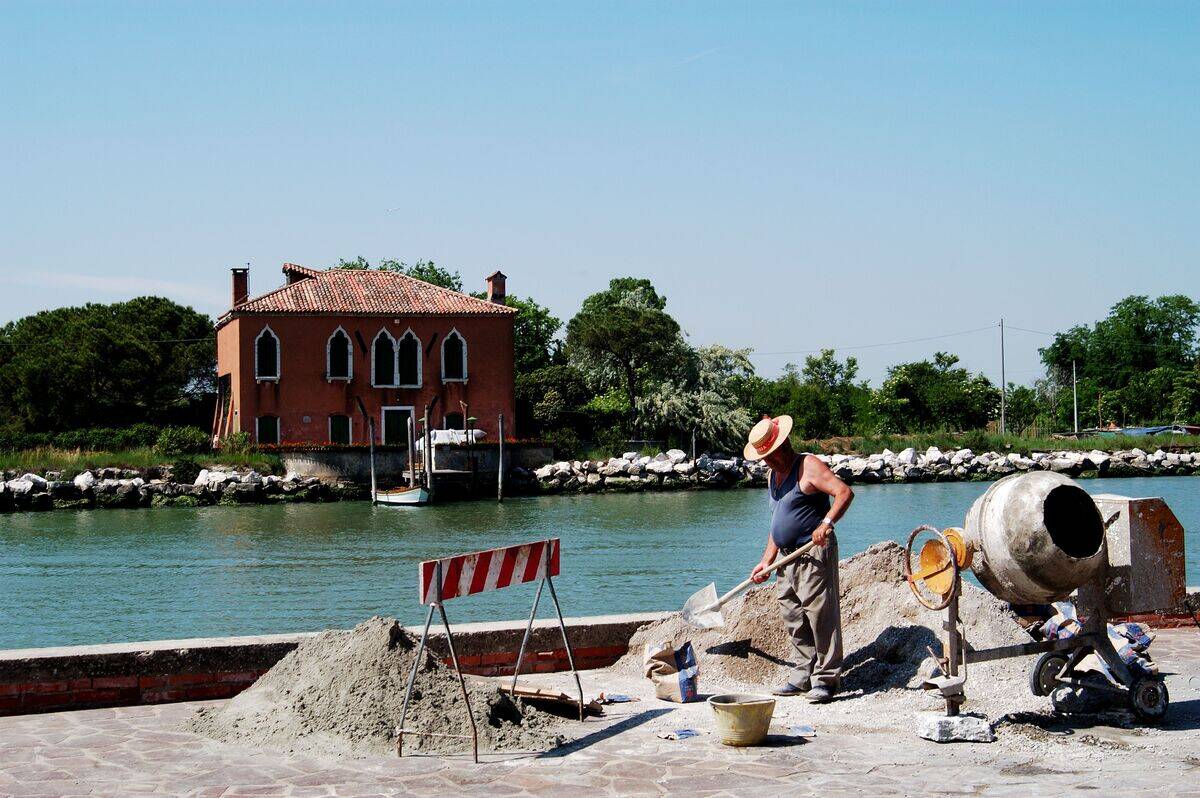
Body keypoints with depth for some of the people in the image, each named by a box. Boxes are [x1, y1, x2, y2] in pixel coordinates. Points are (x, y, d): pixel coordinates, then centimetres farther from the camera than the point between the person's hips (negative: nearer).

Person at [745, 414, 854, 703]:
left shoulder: (808, 466, -9)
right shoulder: (773, 475, 18)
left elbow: (844, 492, -21)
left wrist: (826, 523, -35)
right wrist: (767, 561, 17)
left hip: (814, 554, -9)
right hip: (788, 558, 9)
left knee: (820, 614, -10)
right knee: (794, 619, 11)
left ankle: (826, 679, -6)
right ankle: (804, 676, 19)